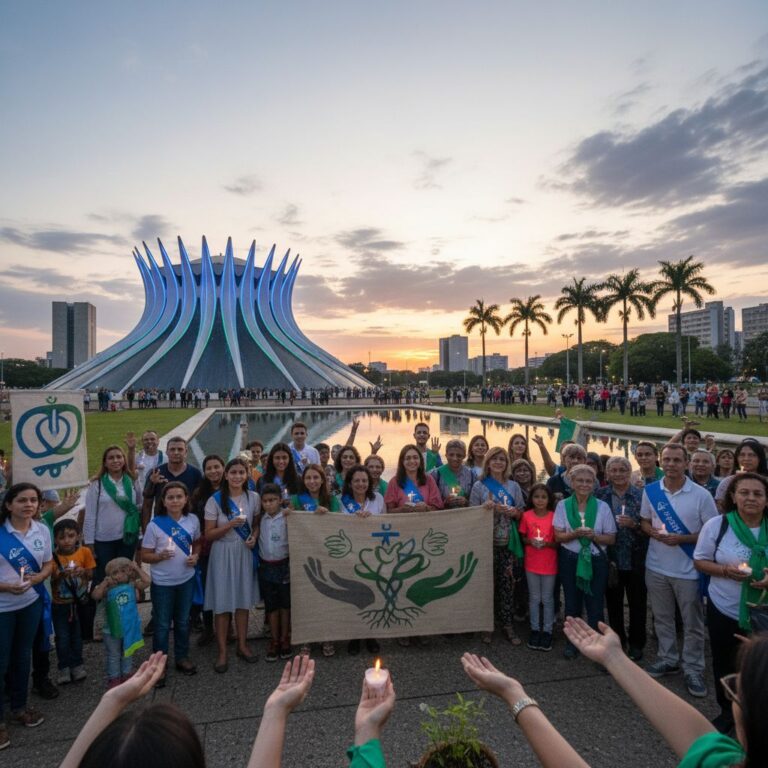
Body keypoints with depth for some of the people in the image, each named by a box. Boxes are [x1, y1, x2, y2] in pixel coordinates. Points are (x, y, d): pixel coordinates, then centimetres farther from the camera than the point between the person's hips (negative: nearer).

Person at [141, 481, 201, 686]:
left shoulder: (193, 520, -6)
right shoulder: (155, 525, -15)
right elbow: (144, 555, -8)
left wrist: (196, 556, -9)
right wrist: (160, 556, -27)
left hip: (186, 579, 3)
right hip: (162, 582, -3)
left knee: (183, 621, 18)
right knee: (162, 625, 10)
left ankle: (182, 657, 38)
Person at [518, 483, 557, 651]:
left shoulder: (554, 516, -10)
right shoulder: (526, 516, -6)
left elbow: (558, 542, -3)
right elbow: (522, 538, 4)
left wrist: (546, 543, -21)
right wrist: (530, 541, -16)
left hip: (549, 564, -1)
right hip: (532, 563, 1)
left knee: (547, 599, 11)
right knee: (534, 598, 13)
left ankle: (547, 631, 25)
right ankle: (535, 629, 27)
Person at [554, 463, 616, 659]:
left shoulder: (602, 506, -4)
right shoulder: (562, 505, -3)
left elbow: (611, 539, -2)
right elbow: (558, 536, -5)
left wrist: (593, 536, -20)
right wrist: (575, 534, -23)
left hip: (596, 561, -1)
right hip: (570, 560, 1)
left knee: (595, 605, 2)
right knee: (572, 603, 12)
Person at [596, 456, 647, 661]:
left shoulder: (641, 495, -4)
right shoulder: (601, 495, -1)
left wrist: (634, 525, -19)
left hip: (636, 559, -1)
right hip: (610, 558, 1)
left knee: (637, 602, 9)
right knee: (613, 601, 12)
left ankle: (636, 643, 26)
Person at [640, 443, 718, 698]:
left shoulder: (701, 495, -11)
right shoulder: (650, 491, -2)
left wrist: (682, 539, -20)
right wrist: (654, 533, -13)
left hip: (688, 569, -3)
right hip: (656, 567, 3)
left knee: (692, 623, 9)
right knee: (662, 617, 17)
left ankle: (693, 669, 25)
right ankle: (667, 659, 34)